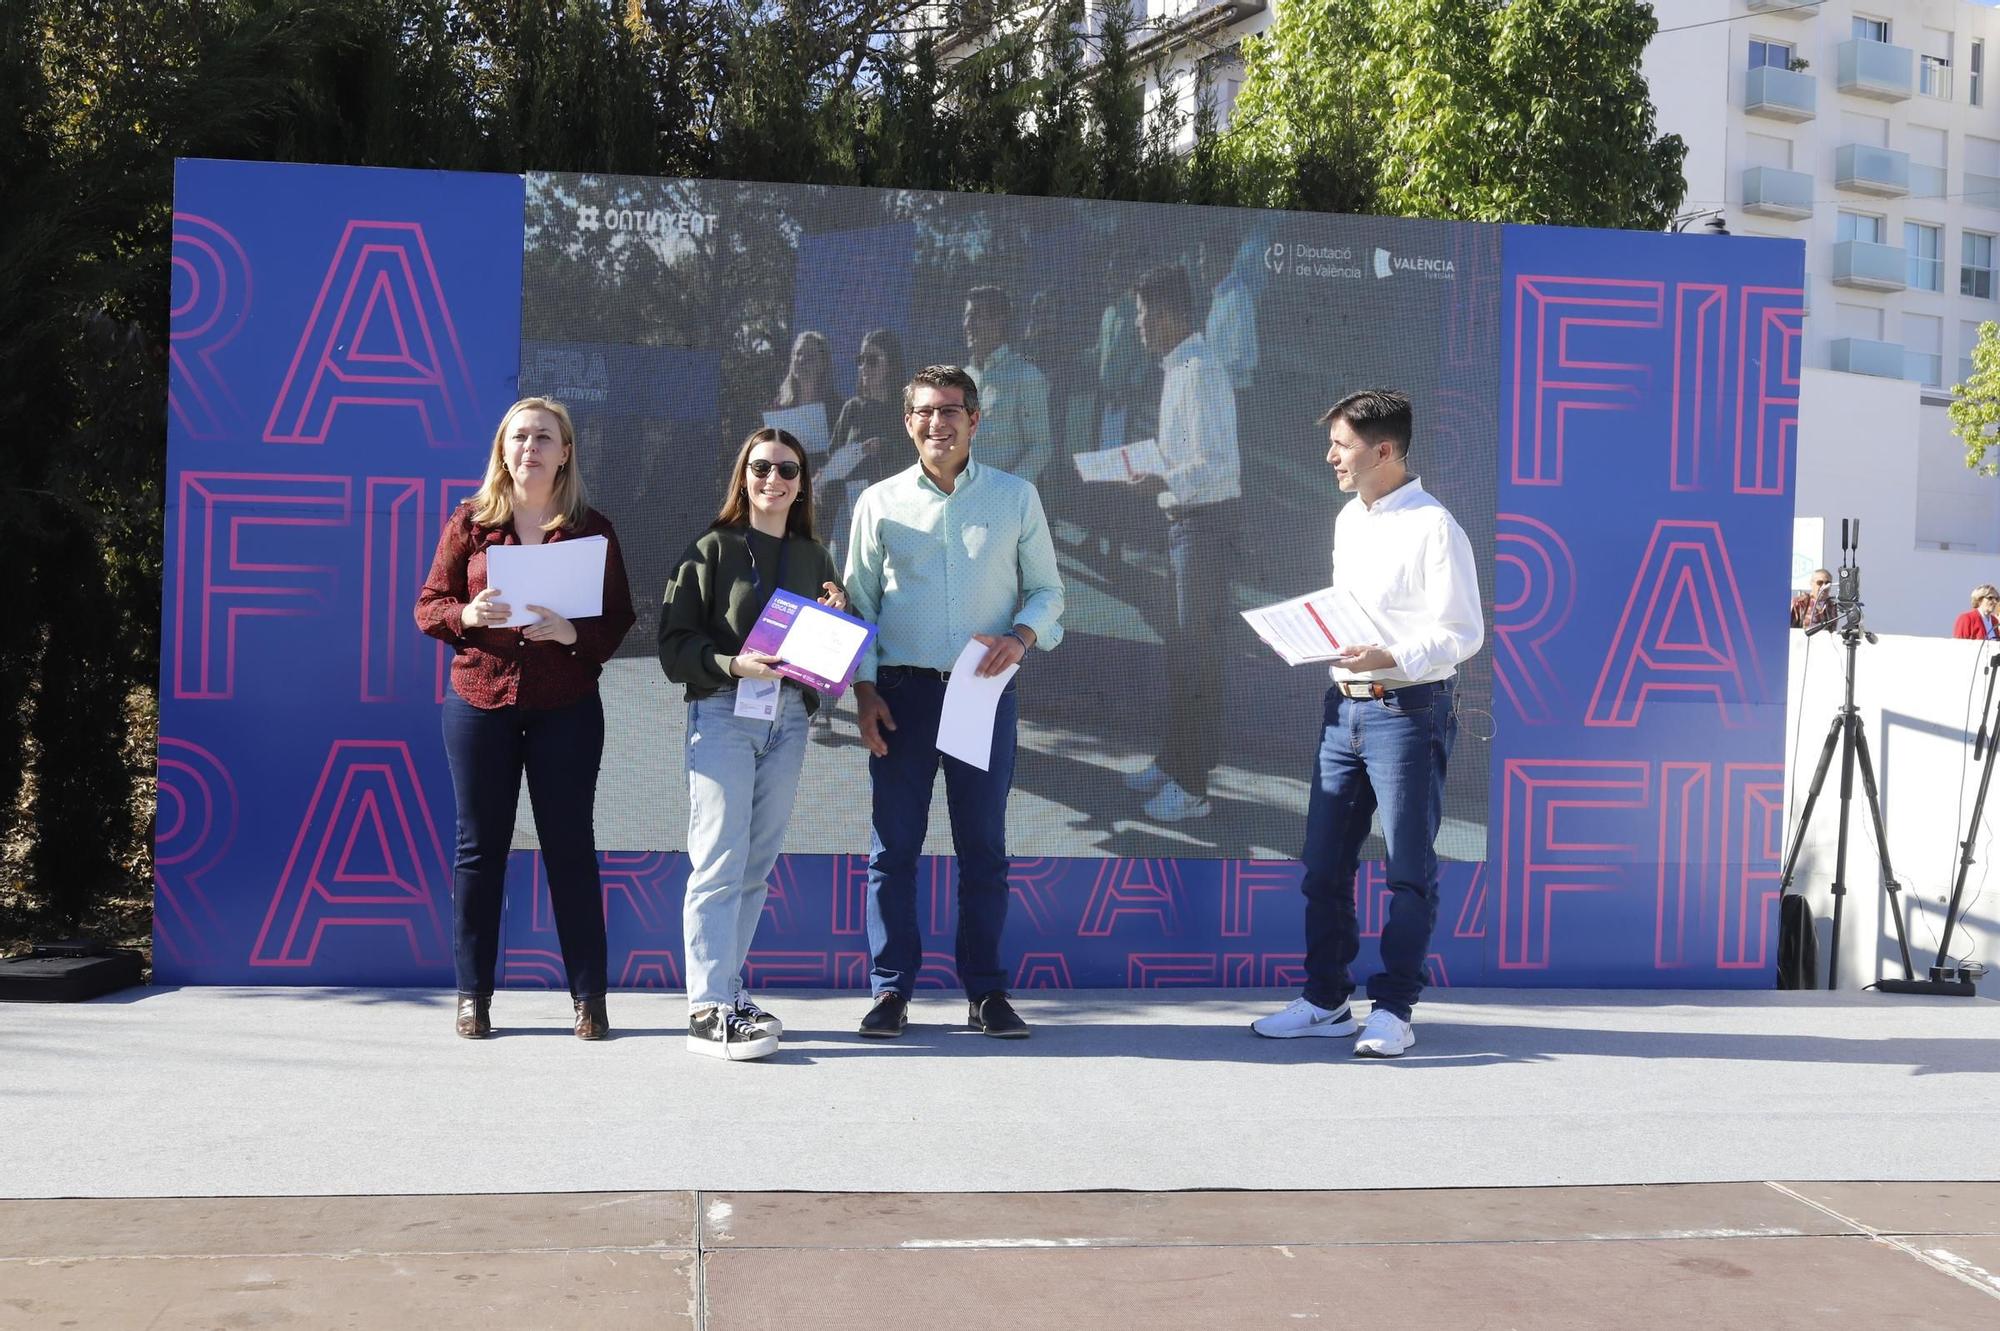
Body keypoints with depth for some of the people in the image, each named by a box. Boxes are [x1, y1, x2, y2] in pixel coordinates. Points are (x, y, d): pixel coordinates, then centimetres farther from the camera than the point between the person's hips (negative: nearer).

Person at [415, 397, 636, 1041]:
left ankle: (588, 995, 10)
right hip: (479, 702, 1)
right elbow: (428, 607, 6)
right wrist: (467, 614, -16)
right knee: (479, 845, 5)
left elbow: (619, 620, 2)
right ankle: (473, 994, 13)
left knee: (570, 844, 3)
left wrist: (572, 632, -18)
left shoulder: (592, 529, 4)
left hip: (566, 707, -1)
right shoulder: (469, 522, 6)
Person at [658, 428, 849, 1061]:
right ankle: (708, 1009, -12)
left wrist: (837, 619, -1)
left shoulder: (813, 557, 15)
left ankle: (726, 987, 16)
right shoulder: (714, 547, 1)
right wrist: (734, 663, -20)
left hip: (788, 718, 5)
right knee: (720, 862, -11)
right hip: (723, 712, -5)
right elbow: (674, 641, -5)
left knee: (757, 865, 7)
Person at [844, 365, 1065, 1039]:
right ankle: (891, 990, 10)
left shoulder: (1015, 497, 6)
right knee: (894, 844, 2)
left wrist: (1020, 637, -11)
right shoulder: (879, 502, 6)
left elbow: (1046, 590, 9)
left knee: (983, 844, 5)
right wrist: (863, 688, -2)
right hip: (902, 690, 0)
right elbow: (858, 602, 9)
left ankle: (985, 990, 14)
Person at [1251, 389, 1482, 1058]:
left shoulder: (1433, 527, -12)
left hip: (1408, 709, -8)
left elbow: (1463, 633, -14)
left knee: (1409, 870, 2)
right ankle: (1326, 1000, 21)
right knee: (1323, 864, 10)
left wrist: (1390, 658, -26)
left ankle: (1393, 1010, 10)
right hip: (1344, 707, 8)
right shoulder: (1348, 520, 14)